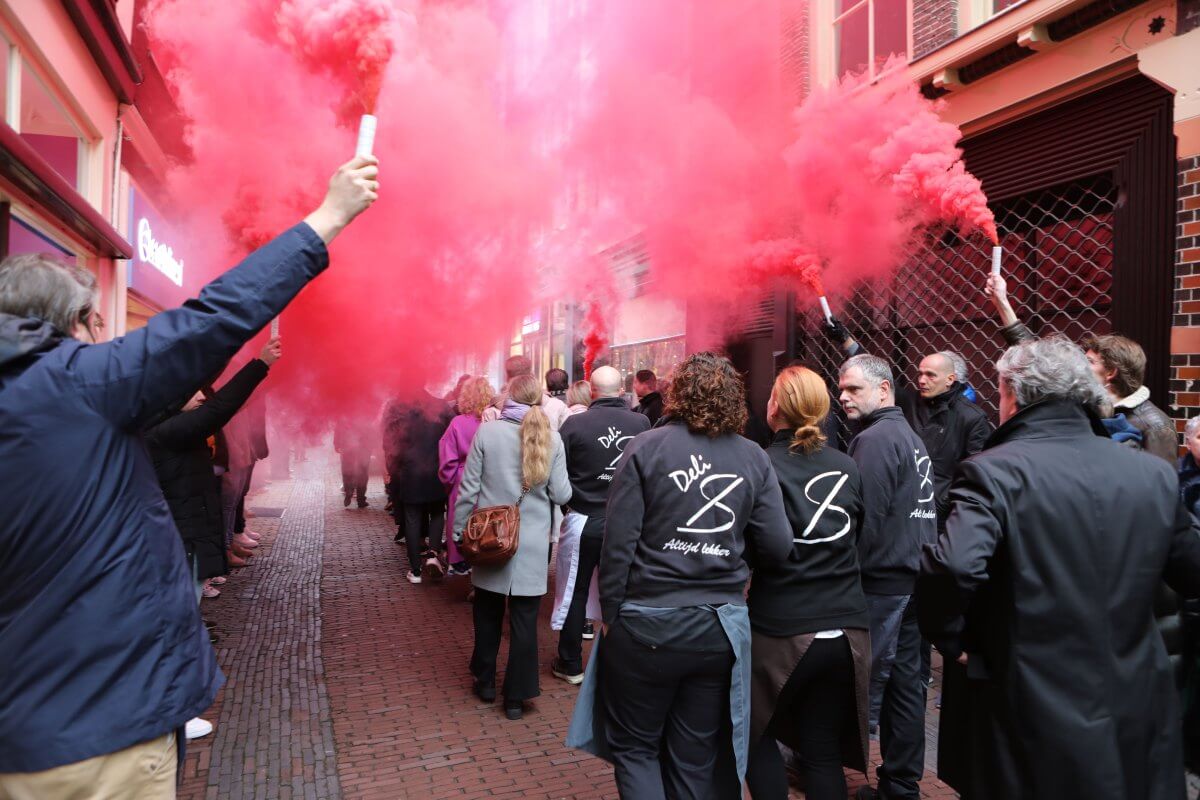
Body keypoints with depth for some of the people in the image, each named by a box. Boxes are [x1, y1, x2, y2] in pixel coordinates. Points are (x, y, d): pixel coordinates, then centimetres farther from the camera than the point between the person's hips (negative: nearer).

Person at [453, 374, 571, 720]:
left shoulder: (487, 431, -8)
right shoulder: (551, 438, -5)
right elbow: (561, 494, -4)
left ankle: (485, 682, 31)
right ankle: (516, 697, 14)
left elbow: (469, 487, -6)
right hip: (533, 542, 0)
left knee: (487, 613, 18)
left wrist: (459, 531, 4)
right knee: (524, 620, 8)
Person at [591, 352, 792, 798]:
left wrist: (610, 612, -1)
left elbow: (618, 541, -12)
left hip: (647, 624, -3)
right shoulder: (754, 458, -1)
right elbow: (778, 545, -3)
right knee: (695, 757, 17)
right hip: (721, 626, 3)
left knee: (634, 746, 15)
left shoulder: (646, 447, -8)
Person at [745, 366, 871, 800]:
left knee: (757, 734, 19)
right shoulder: (848, 467, 2)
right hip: (847, 629, 4)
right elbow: (858, 538, 13)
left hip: (782, 629, -4)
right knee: (824, 750, 15)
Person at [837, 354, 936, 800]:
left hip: (882, 579, -9)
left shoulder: (876, 438, -14)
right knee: (905, 681, 13)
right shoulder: (909, 435, 15)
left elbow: (865, 516, -20)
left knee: (867, 680, 1)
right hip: (913, 575, 9)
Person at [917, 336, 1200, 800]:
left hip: (1034, 714, -4)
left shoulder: (994, 471, -17)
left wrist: (949, 640, -12)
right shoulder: (1154, 473, 0)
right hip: (1138, 709, 5)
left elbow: (953, 568, -31)